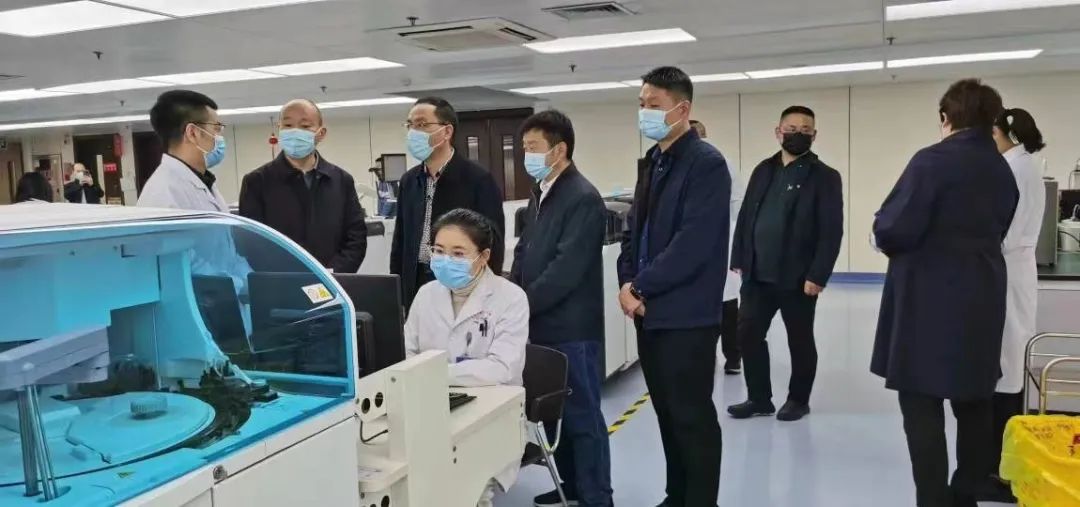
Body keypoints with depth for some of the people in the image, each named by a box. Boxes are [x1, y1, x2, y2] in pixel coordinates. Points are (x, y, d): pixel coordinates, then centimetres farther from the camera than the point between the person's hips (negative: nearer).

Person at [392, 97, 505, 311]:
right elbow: (400, 242, 15)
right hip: (415, 286, 5)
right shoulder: (409, 181, 9)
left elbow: (492, 245, -9)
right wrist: (396, 294, 10)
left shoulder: (479, 180, -9)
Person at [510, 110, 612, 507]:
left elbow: (566, 269, -21)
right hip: (543, 325, 9)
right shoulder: (540, 194, 13)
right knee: (555, 412, 17)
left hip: (571, 328, -8)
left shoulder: (583, 198, -15)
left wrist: (522, 306, -16)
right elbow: (524, 252, 18)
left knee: (582, 415, 2)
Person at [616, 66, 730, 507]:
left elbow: (693, 244, -21)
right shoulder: (652, 162, 14)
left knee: (692, 416, 2)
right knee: (667, 412, 17)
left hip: (686, 315, -8)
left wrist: (641, 286, -14)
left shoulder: (706, 163, -13)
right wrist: (627, 282, 0)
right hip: (650, 311, 8)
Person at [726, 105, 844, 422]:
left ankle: (798, 400, 25)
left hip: (797, 278, -5)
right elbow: (746, 216, 13)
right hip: (757, 274, 5)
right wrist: (739, 259, 7)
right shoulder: (763, 171, 12)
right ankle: (759, 398, 21)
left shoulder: (824, 176, -4)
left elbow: (831, 231, -10)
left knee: (800, 341, 9)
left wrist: (817, 275, -16)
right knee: (748, 334, 7)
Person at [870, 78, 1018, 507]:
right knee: (975, 402, 16)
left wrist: (887, 239, 2)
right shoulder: (1002, 170, 10)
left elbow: (893, 231, -19)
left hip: (929, 302, -8)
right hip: (981, 299, 8)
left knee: (923, 406, -2)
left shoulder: (933, 161, -15)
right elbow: (995, 230, 17)